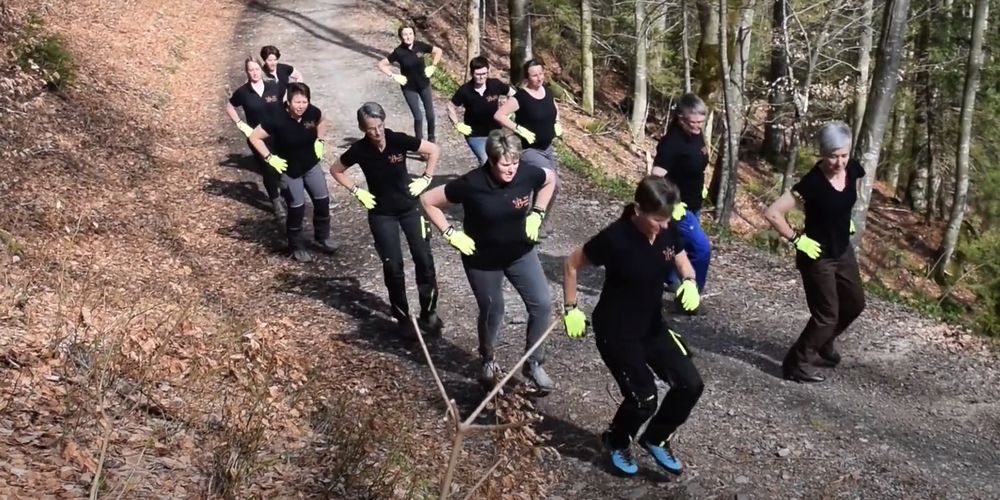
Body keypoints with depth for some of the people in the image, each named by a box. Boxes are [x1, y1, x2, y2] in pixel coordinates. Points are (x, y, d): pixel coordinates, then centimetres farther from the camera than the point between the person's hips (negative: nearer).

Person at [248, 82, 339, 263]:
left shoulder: (312, 112, -15)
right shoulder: (277, 120, -27)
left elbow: (322, 121, 11)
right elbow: (254, 137, -18)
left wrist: (319, 141, 1)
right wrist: (270, 158, -20)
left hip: (311, 165, 5)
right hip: (289, 170, -5)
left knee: (322, 201, 10)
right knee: (297, 208, 3)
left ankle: (322, 237, 34)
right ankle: (296, 247, 24)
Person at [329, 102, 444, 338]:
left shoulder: (399, 140, -16)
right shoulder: (359, 150, -14)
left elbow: (434, 150, -3)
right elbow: (335, 170, 4)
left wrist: (425, 179, -7)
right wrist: (356, 191, -4)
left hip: (409, 206, 1)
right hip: (381, 214, 0)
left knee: (424, 258, -4)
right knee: (393, 266, 1)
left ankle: (428, 313, 11)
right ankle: (403, 318, 17)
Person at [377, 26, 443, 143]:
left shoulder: (420, 46, -12)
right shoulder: (398, 52, -18)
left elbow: (438, 51, 3)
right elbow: (381, 65, -13)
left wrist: (433, 66, -3)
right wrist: (394, 76, -17)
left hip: (424, 84, 3)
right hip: (409, 88, -2)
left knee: (430, 114, 7)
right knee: (418, 116, -5)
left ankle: (431, 139, 30)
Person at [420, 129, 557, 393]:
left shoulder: (527, 174, -18)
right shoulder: (472, 183, -27)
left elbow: (550, 179, 7)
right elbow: (428, 200, -16)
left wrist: (536, 214, -2)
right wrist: (451, 234, -16)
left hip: (520, 253, 3)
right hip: (482, 260, -3)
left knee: (542, 304, -2)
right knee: (491, 311, 12)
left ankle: (533, 363, 18)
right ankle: (489, 360, 42)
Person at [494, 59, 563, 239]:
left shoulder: (547, 91, 2)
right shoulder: (521, 97, -19)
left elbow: (555, 109, 23)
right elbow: (498, 115, -26)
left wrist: (557, 124, 5)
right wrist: (521, 130, -26)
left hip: (546, 148, 8)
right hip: (527, 150, -7)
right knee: (552, 181, -20)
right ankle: (544, 220, 0)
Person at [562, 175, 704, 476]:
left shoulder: (670, 230, -10)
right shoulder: (614, 237, -27)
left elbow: (682, 262, 8)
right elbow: (572, 265, -12)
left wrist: (689, 282, -15)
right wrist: (571, 308, -10)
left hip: (652, 325, 6)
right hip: (615, 331, -6)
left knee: (691, 385, 1)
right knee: (644, 399, -8)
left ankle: (655, 438, 27)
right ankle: (616, 441, 27)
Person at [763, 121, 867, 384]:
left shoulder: (853, 170, -8)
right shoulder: (812, 182, -28)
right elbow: (772, 213, -29)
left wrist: (845, 220, 9)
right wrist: (796, 239, -22)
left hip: (844, 250, 8)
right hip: (817, 256, -7)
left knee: (855, 304, 21)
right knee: (826, 315, -2)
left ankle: (822, 344, 43)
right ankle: (795, 364, 15)